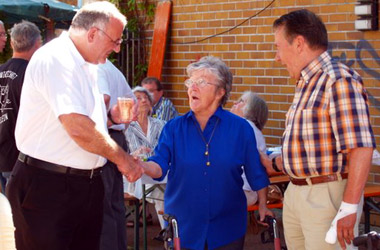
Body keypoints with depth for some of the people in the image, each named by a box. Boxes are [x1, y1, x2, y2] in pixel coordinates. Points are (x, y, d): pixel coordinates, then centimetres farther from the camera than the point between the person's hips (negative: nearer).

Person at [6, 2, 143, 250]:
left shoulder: (84, 66, 13)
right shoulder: (55, 59, -17)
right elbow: (78, 128, -26)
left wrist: (110, 116, 7)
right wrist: (122, 158, -14)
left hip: (87, 182, 9)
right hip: (47, 185, -9)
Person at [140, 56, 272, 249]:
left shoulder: (240, 128, 0)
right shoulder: (174, 128, 2)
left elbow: (256, 173, 7)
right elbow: (159, 165, -9)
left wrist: (263, 205, 7)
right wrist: (141, 166, -29)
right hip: (184, 227, 1)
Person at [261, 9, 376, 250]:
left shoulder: (339, 80, -14)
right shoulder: (307, 84, 15)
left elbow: (360, 148, -22)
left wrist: (349, 209, -25)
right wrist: (274, 163, 29)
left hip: (327, 195, -9)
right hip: (295, 193, 9)